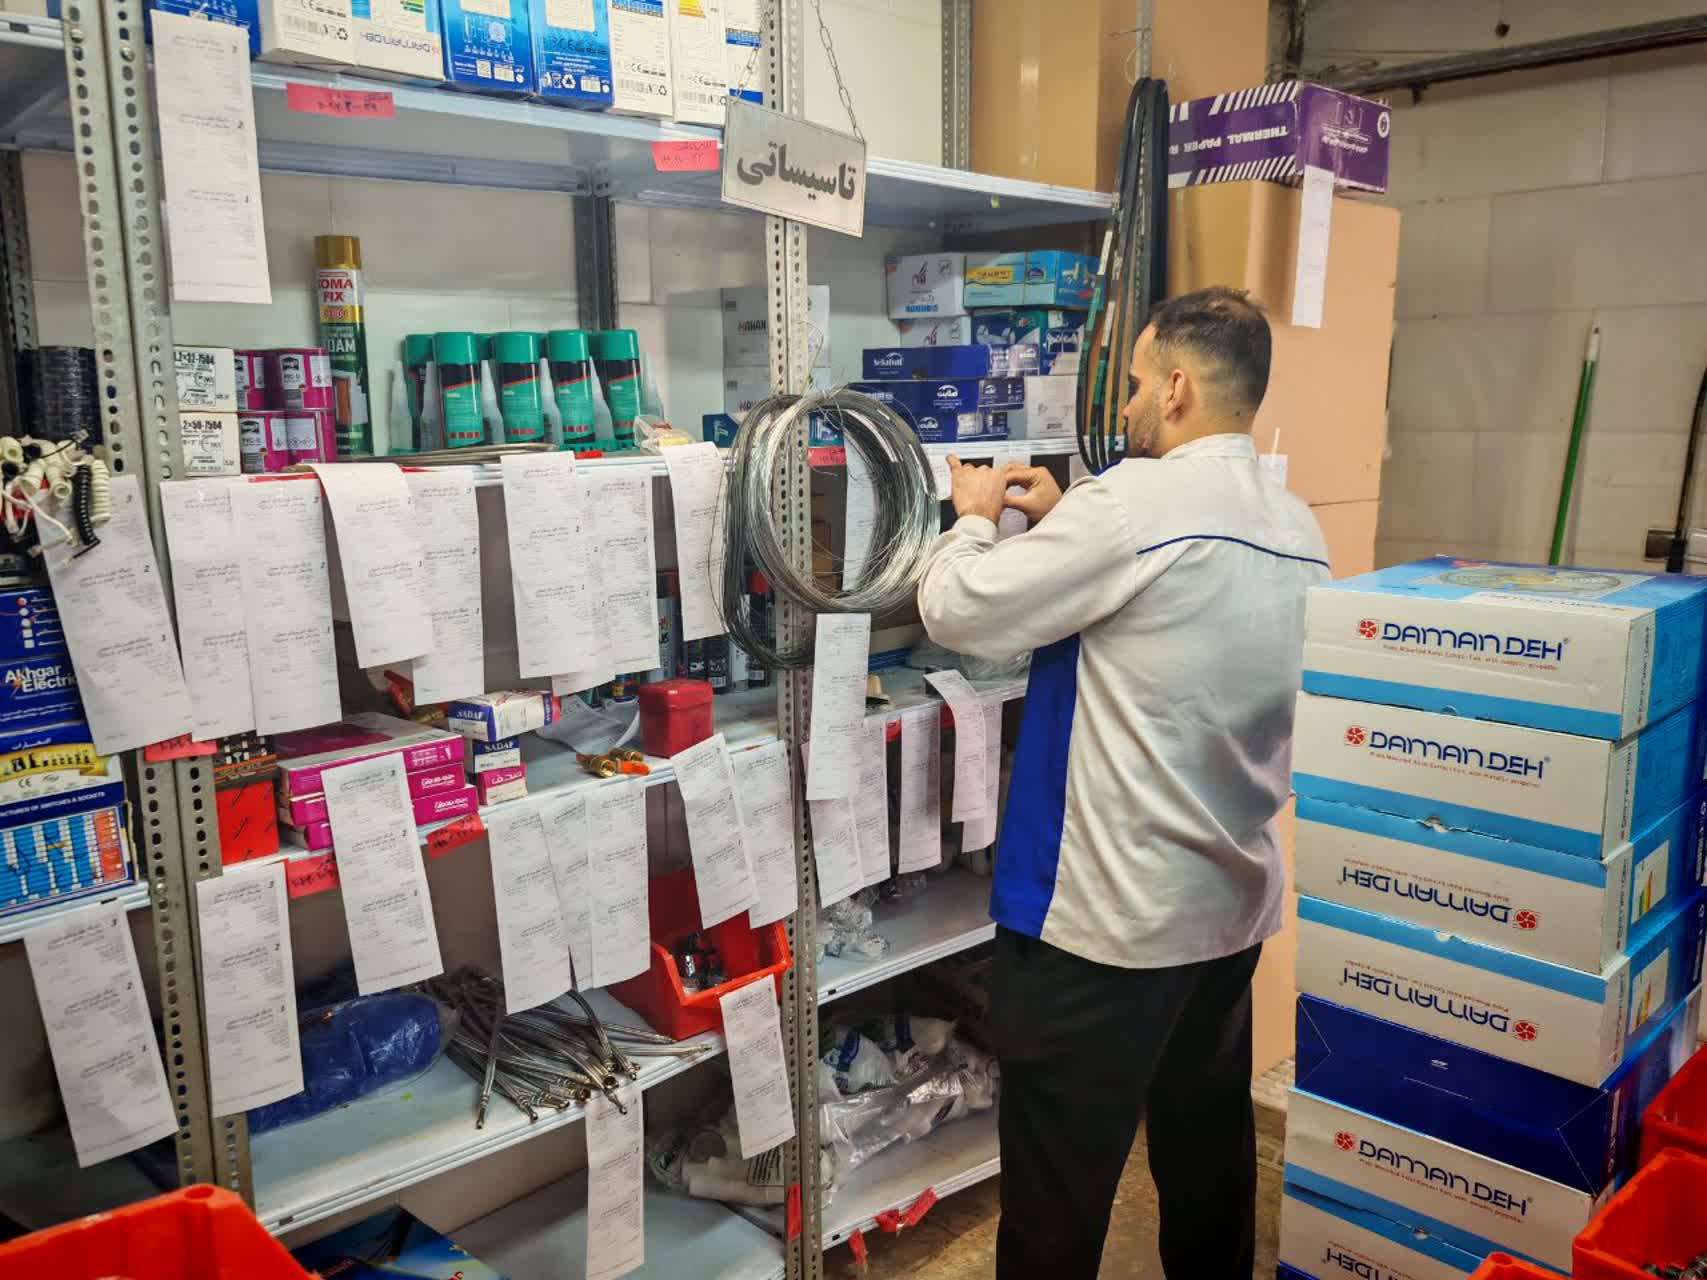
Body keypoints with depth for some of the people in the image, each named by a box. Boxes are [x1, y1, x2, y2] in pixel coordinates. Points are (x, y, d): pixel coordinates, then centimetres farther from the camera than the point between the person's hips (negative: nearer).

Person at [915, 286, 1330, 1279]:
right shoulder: (1301, 532, 5)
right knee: (1209, 1155, 24)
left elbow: (957, 611, -15)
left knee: (1060, 1195, 8)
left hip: (1106, 923, -8)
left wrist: (977, 517, 4)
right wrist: (1064, 524, 16)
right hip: (1235, 904, 8)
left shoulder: (1133, 503, -20)